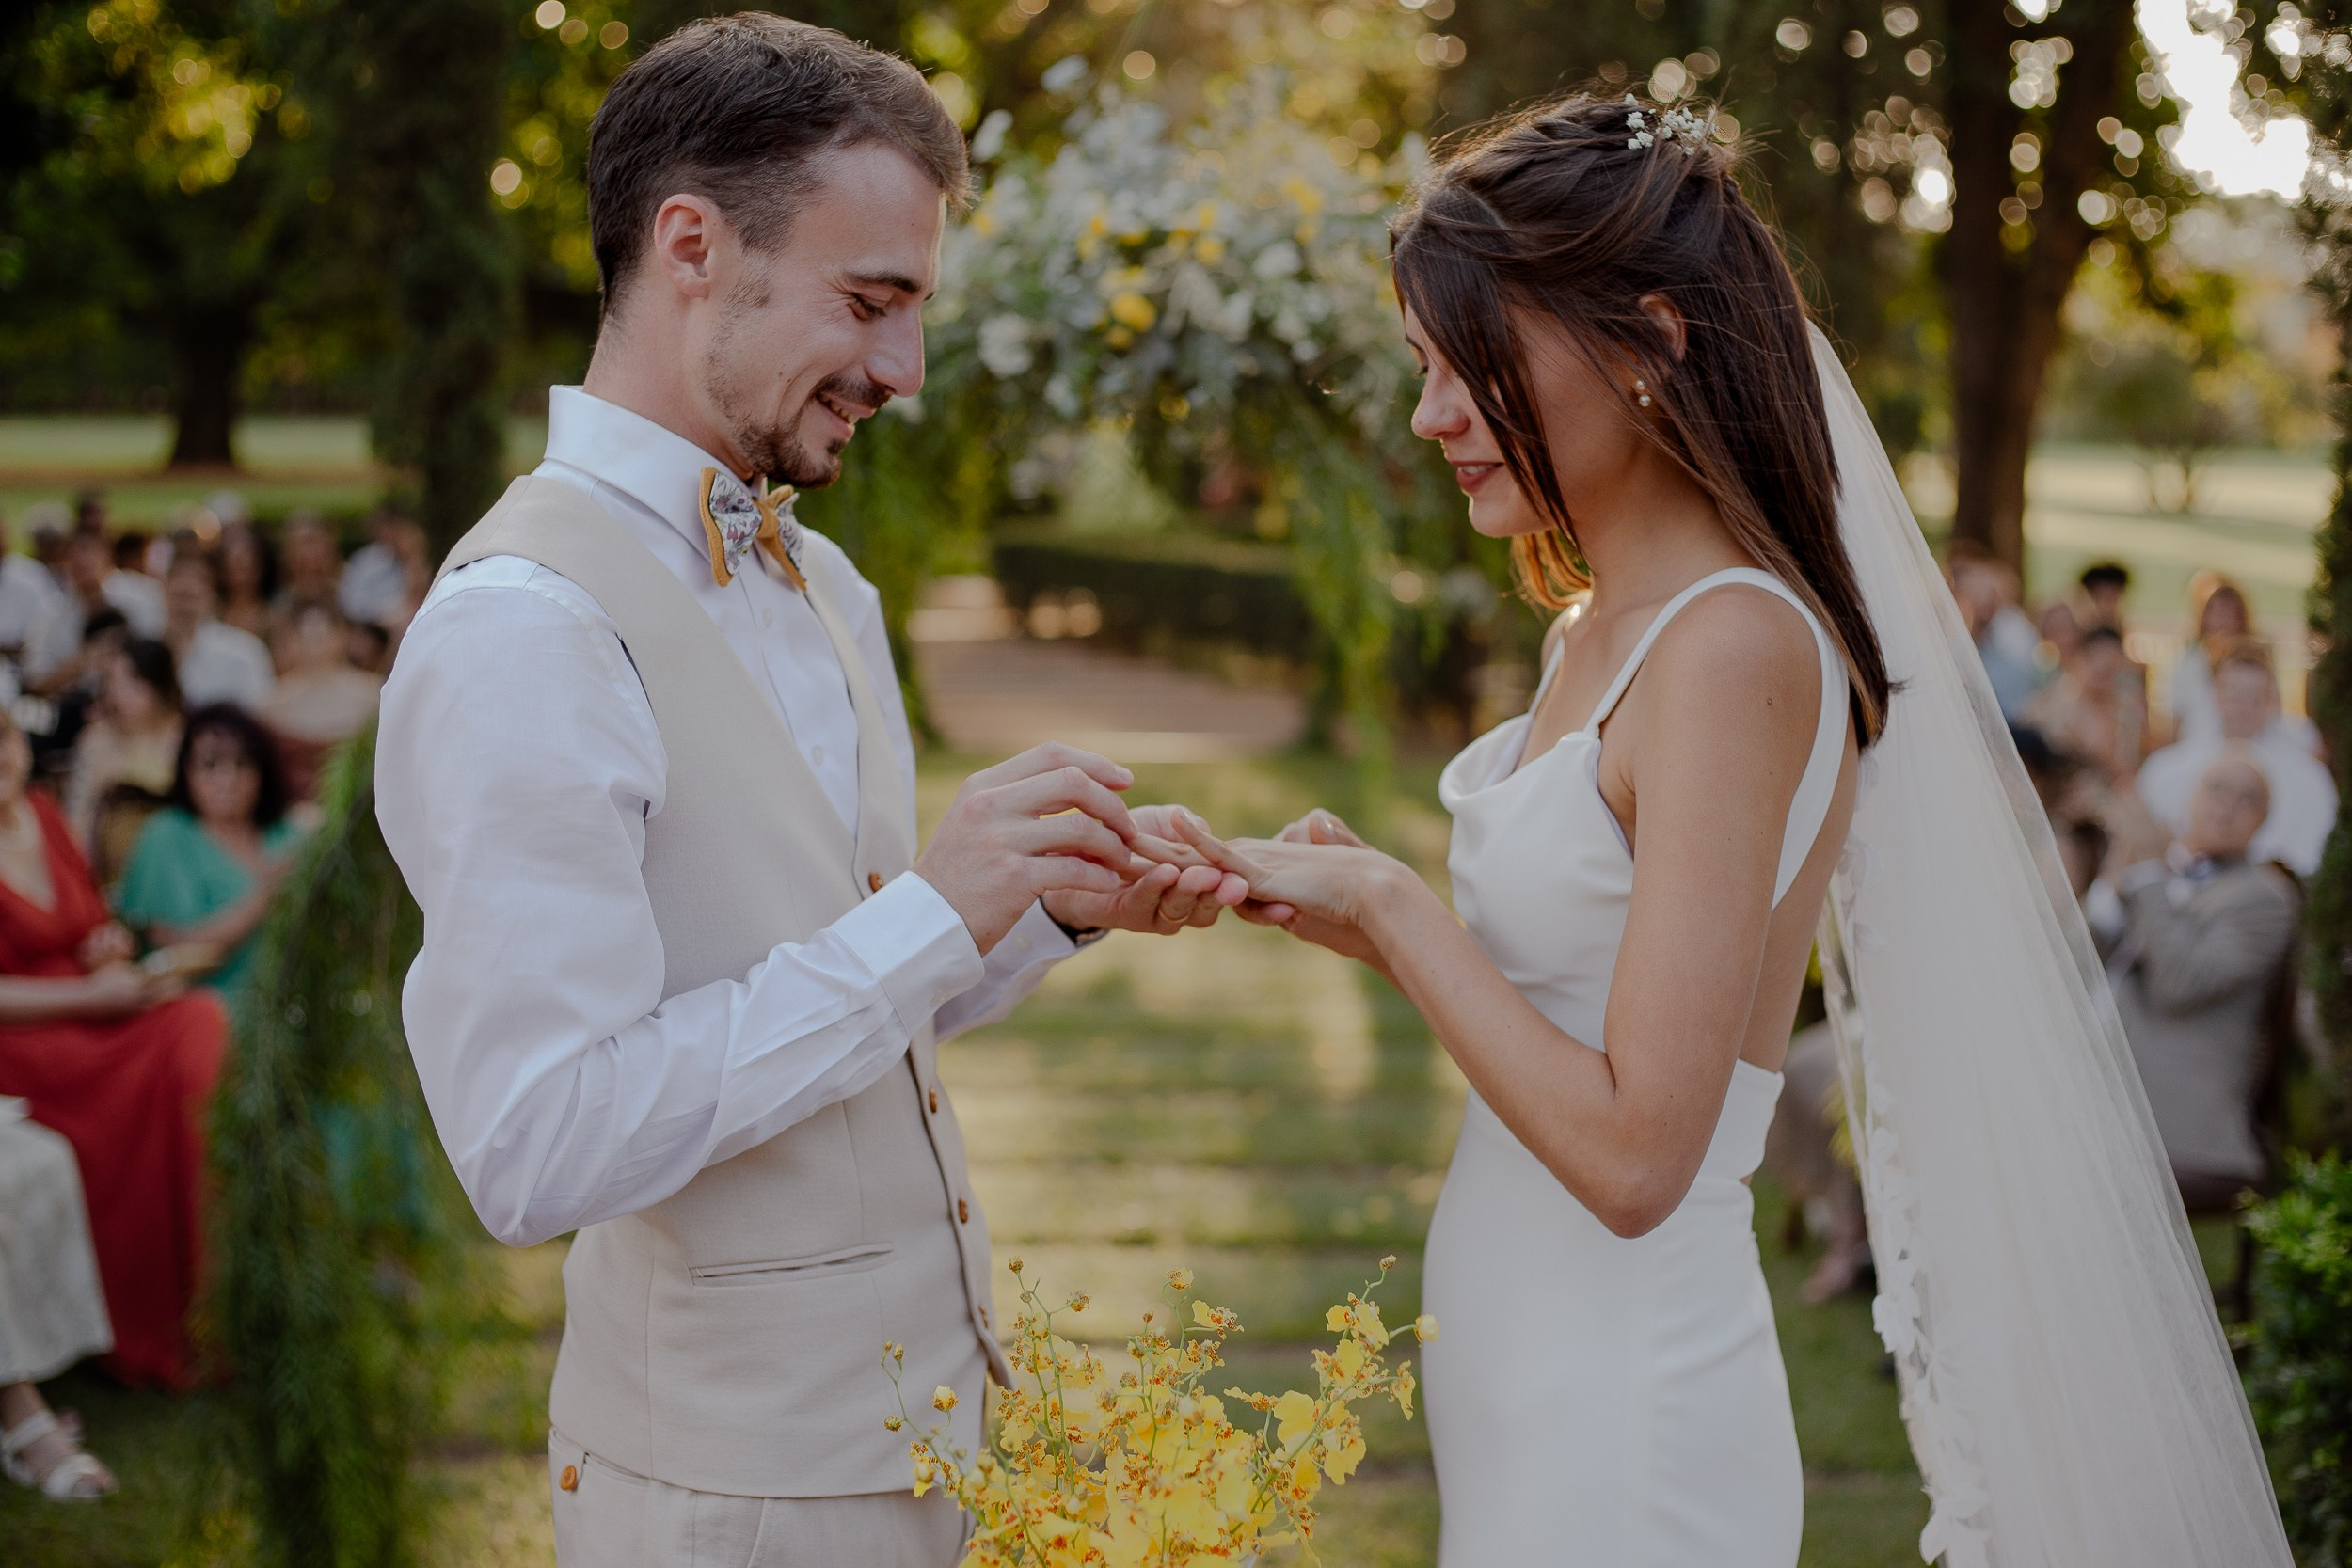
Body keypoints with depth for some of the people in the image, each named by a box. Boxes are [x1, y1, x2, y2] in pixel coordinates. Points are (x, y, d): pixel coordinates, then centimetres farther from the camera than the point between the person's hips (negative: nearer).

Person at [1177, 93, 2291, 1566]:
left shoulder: (1736, 647, -19)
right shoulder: (1600, 629, 8)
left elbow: (1633, 1147, -23)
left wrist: (1394, 906, -14)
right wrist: (1373, 912, 0)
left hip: (1620, 1435, -8)